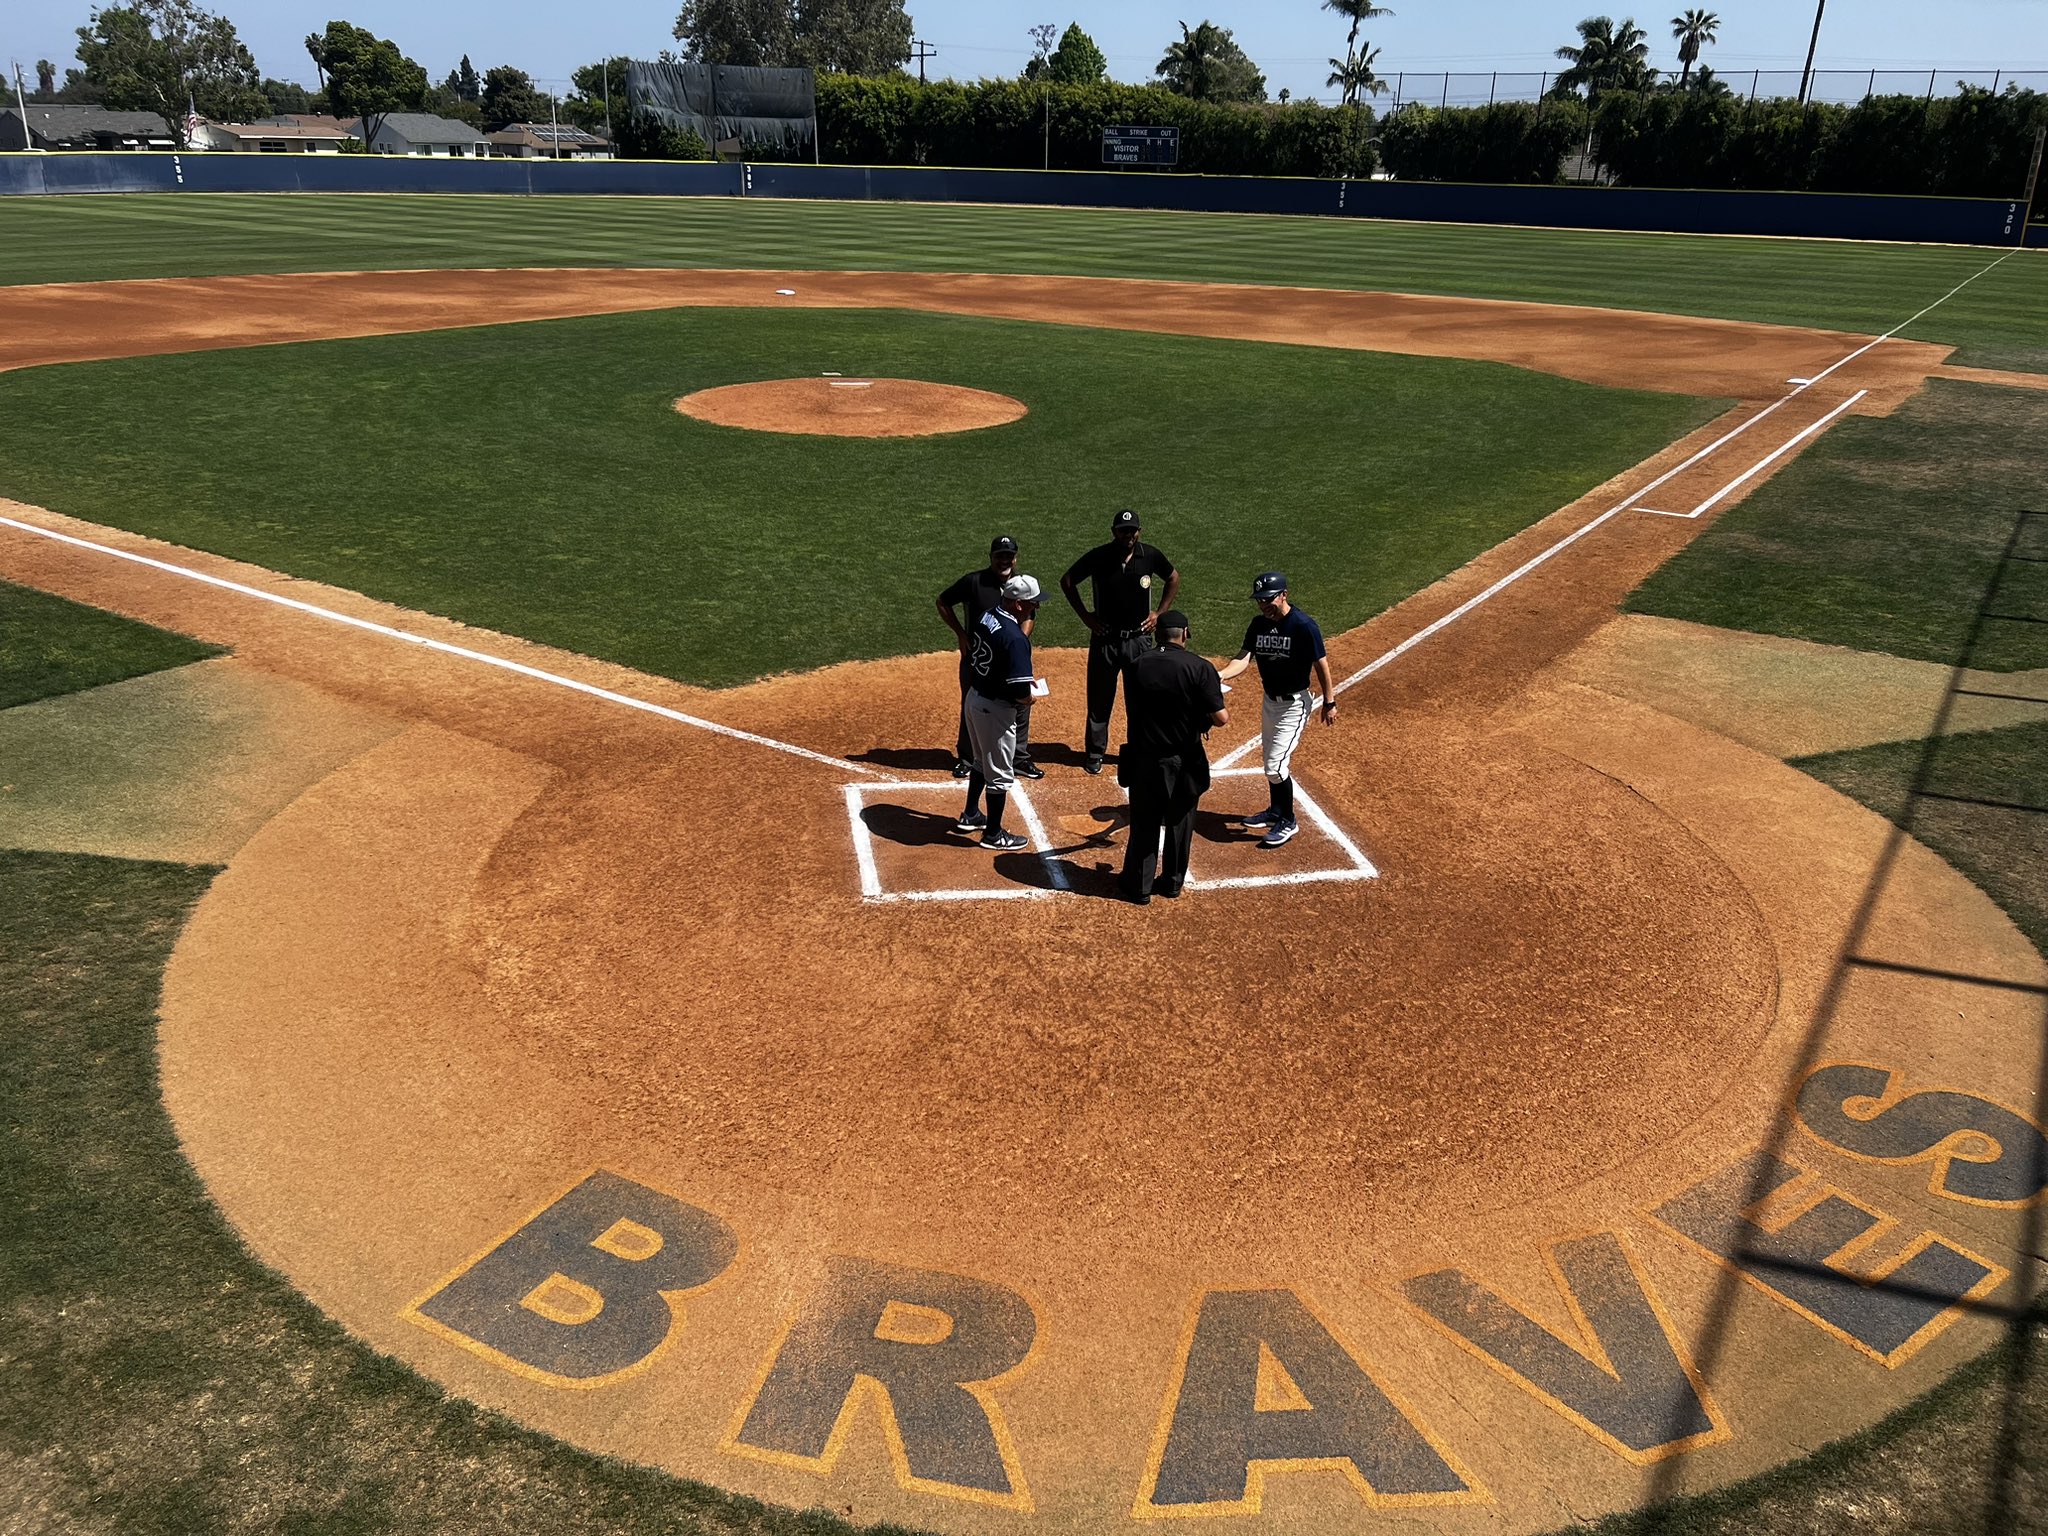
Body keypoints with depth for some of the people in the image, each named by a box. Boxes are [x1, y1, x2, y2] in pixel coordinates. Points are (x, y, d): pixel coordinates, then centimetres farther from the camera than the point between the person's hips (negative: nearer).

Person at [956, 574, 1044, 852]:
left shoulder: (986, 617, -1)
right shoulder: (1015, 638, -28)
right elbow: (1020, 693, -30)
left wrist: (1022, 677, 12)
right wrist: (1028, 698, -6)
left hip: (974, 697, 9)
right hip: (996, 709, -9)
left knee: (982, 762, 28)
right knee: (1000, 774, 8)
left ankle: (970, 816, 43)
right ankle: (993, 834, 22)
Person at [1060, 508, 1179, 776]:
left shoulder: (1150, 556, -6)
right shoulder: (1098, 557, -11)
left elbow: (1173, 579, 12)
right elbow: (1067, 581, 1)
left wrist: (1160, 614, 5)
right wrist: (1085, 616, -2)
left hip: (1139, 638, 1)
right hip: (1104, 638, -1)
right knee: (1099, 698, 8)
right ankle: (1095, 752, 20)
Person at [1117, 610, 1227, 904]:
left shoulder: (1136, 667, -5)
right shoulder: (1200, 668, -14)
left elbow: (1132, 711, 7)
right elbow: (1221, 718, -17)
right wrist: (1204, 717, 4)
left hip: (1145, 761, 1)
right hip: (1184, 762, -1)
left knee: (1143, 825, 13)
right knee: (1180, 823, 17)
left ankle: (1138, 886, 22)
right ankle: (1173, 881, 31)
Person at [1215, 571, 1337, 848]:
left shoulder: (1304, 626, -21)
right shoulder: (1259, 624, -2)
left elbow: (1321, 665, -14)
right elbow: (1245, 658, -13)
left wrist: (1329, 703, -9)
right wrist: (1219, 676, -32)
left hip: (1294, 704, -7)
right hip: (1269, 700, 7)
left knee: (1276, 765, -9)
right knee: (1272, 761, 20)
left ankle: (1288, 822, 8)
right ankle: (1276, 811, 39)